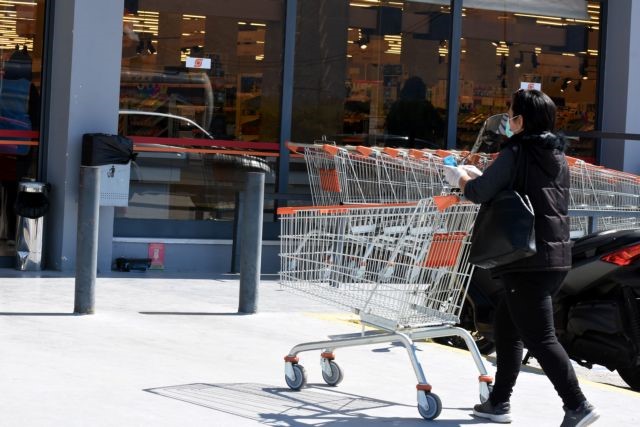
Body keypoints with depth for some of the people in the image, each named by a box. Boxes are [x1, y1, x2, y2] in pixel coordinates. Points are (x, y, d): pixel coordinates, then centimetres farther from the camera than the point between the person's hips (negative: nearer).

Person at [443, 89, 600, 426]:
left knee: (539, 338, -5)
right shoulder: (557, 157, 13)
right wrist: (479, 176, 21)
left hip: (529, 261, -9)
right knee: (506, 324, 19)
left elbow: (478, 193, -15)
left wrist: (461, 178, 6)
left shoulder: (515, 154, -11)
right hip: (557, 256, 9)